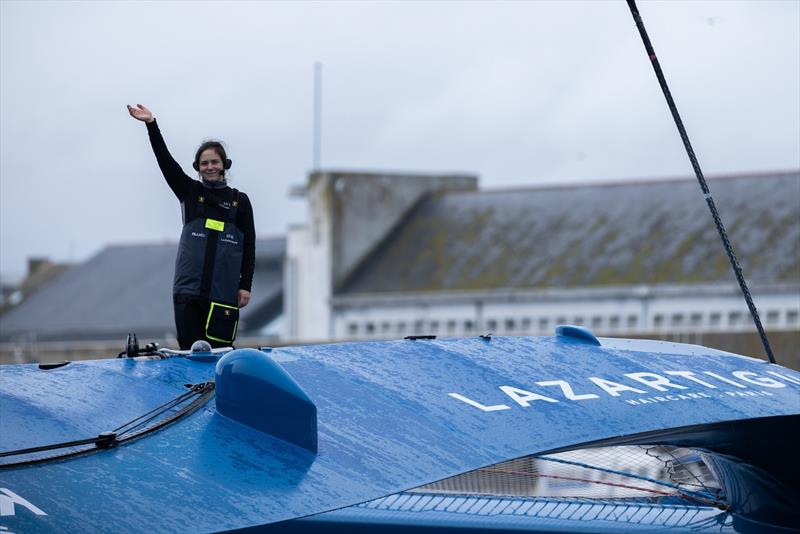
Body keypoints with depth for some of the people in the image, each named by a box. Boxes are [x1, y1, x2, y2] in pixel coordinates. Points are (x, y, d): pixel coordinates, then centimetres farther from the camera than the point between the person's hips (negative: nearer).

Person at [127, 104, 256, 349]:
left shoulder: (240, 201, 8)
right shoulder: (190, 192, 10)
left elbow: (249, 246, 8)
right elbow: (166, 161, 0)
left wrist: (246, 285, 1)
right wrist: (151, 125, -9)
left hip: (223, 292, -1)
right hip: (188, 290, 1)